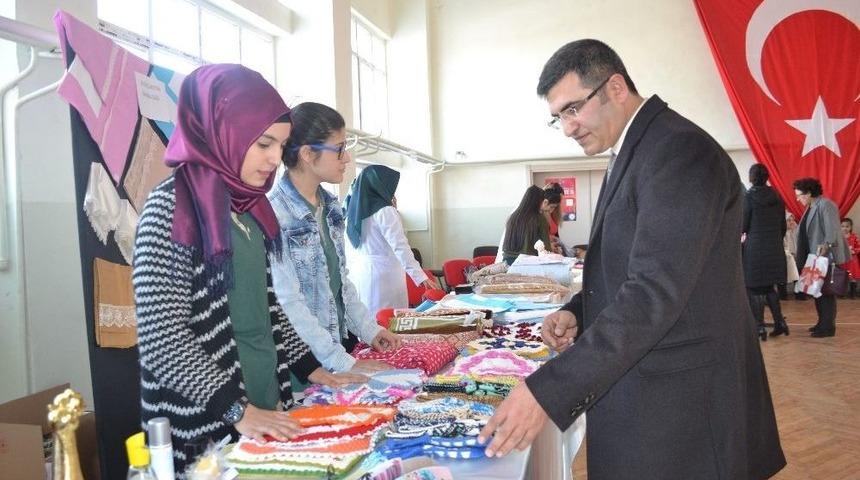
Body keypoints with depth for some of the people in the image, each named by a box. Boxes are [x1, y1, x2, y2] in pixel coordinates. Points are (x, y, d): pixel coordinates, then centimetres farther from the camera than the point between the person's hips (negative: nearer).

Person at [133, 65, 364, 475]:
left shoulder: (249, 206, 6)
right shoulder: (170, 208, -16)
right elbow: (161, 337, -19)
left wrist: (309, 367, 10)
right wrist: (236, 410, -20)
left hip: (268, 404, 7)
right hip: (207, 425, -7)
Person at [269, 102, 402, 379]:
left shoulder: (331, 207, 5)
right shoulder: (275, 215, -21)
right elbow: (288, 304, -23)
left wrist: (368, 329, 5)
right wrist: (344, 364, -21)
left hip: (342, 340, 7)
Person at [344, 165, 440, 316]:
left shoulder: (353, 210, 10)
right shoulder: (385, 211, -11)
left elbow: (349, 252, 13)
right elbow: (401, 247, -19)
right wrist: (422, 277, -21)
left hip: (357, 274, 7)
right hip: (384, 274, -7)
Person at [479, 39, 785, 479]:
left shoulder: (679, 151, -19)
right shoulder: (633, 151, 12)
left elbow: (655, 293, -27)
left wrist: (547, 391, -29)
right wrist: (577, 310, 0)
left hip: (680, 402, -9)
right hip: (637, 390, 9)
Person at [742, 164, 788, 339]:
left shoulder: (749, 196, -10)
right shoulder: (777, 197, 6)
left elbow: (743, 226, -9)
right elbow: (783, 225, 10)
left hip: (754, 248, -5)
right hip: (775, 249, 6)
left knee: (754, 289, 2)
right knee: (769, 287, 19)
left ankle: (760, 328, 3)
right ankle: (780, 322, 18)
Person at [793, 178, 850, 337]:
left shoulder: (825, 205, -13)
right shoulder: (810, 207, 16)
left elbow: (832, 229, -25)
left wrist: (826, 245, -40)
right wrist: (803, 258, 18)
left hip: (827, 256, -9)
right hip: (815, 256, 9)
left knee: (826, 291, -4)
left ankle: (828, 327, 2)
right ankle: (822, 323, 22)